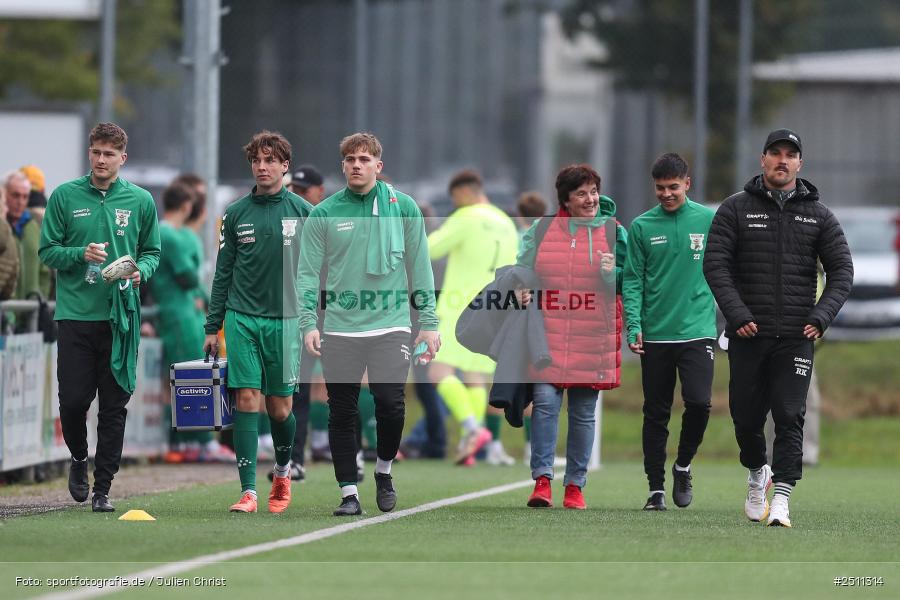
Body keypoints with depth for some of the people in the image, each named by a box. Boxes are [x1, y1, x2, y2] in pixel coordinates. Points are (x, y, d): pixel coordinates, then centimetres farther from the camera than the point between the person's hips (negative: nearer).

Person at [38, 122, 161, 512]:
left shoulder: (141, 201, 7)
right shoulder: (65, 197, 3)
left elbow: (152, 252, 14)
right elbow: (47, 251, 3)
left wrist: (141, 271, -8)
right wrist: (82, 254, -15)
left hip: (121, 316, 1)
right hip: (75, 315, -1)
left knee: (114, 405, 1)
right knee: (74, 399, -3)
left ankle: (102, 487, 7)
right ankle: (79, 459, 26)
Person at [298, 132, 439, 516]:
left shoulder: (402, 207, 4)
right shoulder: (324, 214, 4)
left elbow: (419, 267, 7)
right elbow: (309, 272, 4)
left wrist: (429, 322, 3)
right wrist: (308, 323, -8)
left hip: (390, 325, -1)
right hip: (340, 328, 1)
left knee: (391, 404, -11)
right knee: (342, 413, 2)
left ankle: (384, 471, 15)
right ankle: (349, 492, 11)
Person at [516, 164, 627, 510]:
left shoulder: (613, 232, 6)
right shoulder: (543, 230, 6)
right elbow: (524, 269, 17)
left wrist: (612, 274, -11)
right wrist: (523, 290, -2)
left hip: (593, 338, 1)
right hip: (549, 335, -1)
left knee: (584, 413, 5)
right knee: (545, 401, -14)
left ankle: (575, 486, 13)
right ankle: (542, 480, -10)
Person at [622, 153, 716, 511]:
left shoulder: (709, 221, 3)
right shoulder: (641, 227, 4)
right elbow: (632, 280, 2)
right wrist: (633, 324, -9)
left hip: (697, 331, -1)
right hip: (655, 334, 1)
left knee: (699, 402, -15)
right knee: (656, 414, 5)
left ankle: (683, 465, 10)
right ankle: (656, 487, 13)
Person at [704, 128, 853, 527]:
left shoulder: (818, 215, 9)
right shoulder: (736, 209, 5)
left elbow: (841, 270, 7)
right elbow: (716, 264, -2)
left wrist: (822, 316, -9)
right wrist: (738, 315, -14)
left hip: (795, 336, 0)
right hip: (748, 334, 0)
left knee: (789, 417, -10)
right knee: (746, 416, 5)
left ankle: (781, 498, -12)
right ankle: (757, 474, 33)